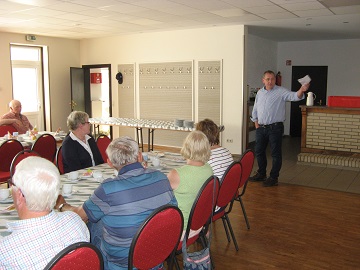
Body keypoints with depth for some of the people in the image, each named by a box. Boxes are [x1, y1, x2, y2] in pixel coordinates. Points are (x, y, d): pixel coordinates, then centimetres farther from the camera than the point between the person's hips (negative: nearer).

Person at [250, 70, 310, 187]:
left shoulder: (281, 92, -7)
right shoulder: (260, 92, 10)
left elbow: (294, 96, -24)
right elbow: (255, 110, 18)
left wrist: (302, 90, -45)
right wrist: (256, 124, 11)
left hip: (275, 128, -6)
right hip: (261, 128, 6)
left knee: (276, 154, 1)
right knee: (259, 151, 14)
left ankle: (273, 178, 11)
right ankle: (261, 174, 31)